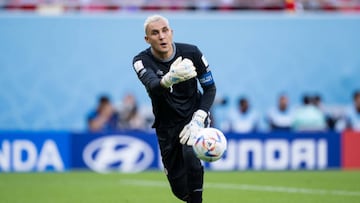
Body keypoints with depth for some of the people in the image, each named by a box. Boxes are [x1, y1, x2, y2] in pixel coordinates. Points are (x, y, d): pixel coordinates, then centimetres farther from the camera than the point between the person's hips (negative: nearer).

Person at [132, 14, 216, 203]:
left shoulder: (191, 52, -15)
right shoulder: (142, 60, -18)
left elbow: (210, 88, -6)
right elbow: (153, 86, -39)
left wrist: (198, 119, -21)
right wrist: (168, 79, -64)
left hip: (192, 116, -1)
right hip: (166, 125, 1)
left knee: (190, 155, -33)